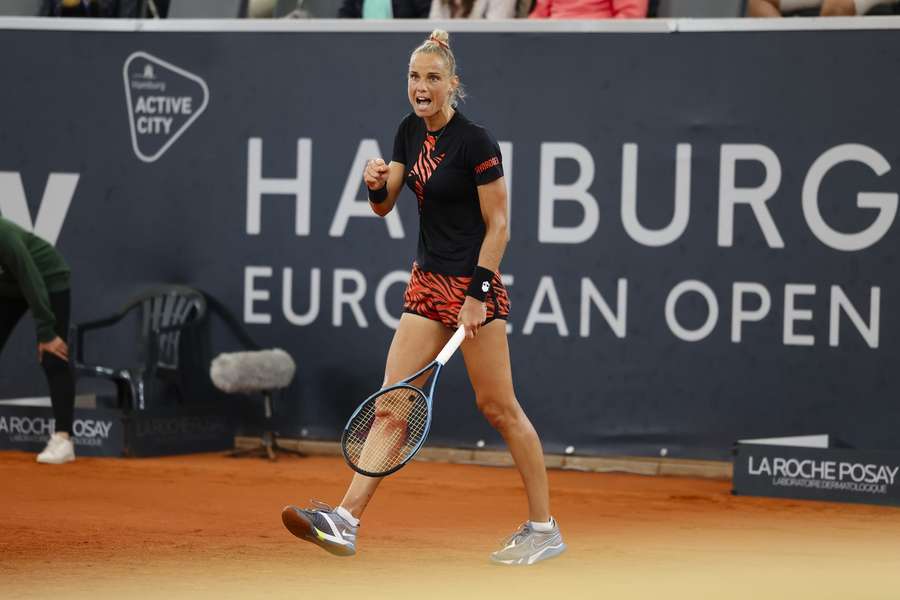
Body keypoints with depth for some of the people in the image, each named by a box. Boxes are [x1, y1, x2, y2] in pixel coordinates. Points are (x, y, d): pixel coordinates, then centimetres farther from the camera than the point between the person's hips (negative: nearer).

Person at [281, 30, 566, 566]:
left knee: (498, 407, -2)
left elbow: (498, 226, -13)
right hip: (427, 281, 7)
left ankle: (545, 530, 8)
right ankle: (346, 520, -6)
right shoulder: (411, 132, 7)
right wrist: (376, 184, -11)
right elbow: (384, 205, 12)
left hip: (472, 284, -7)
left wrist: (478, 295, -19)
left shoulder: (476, 142, -14)